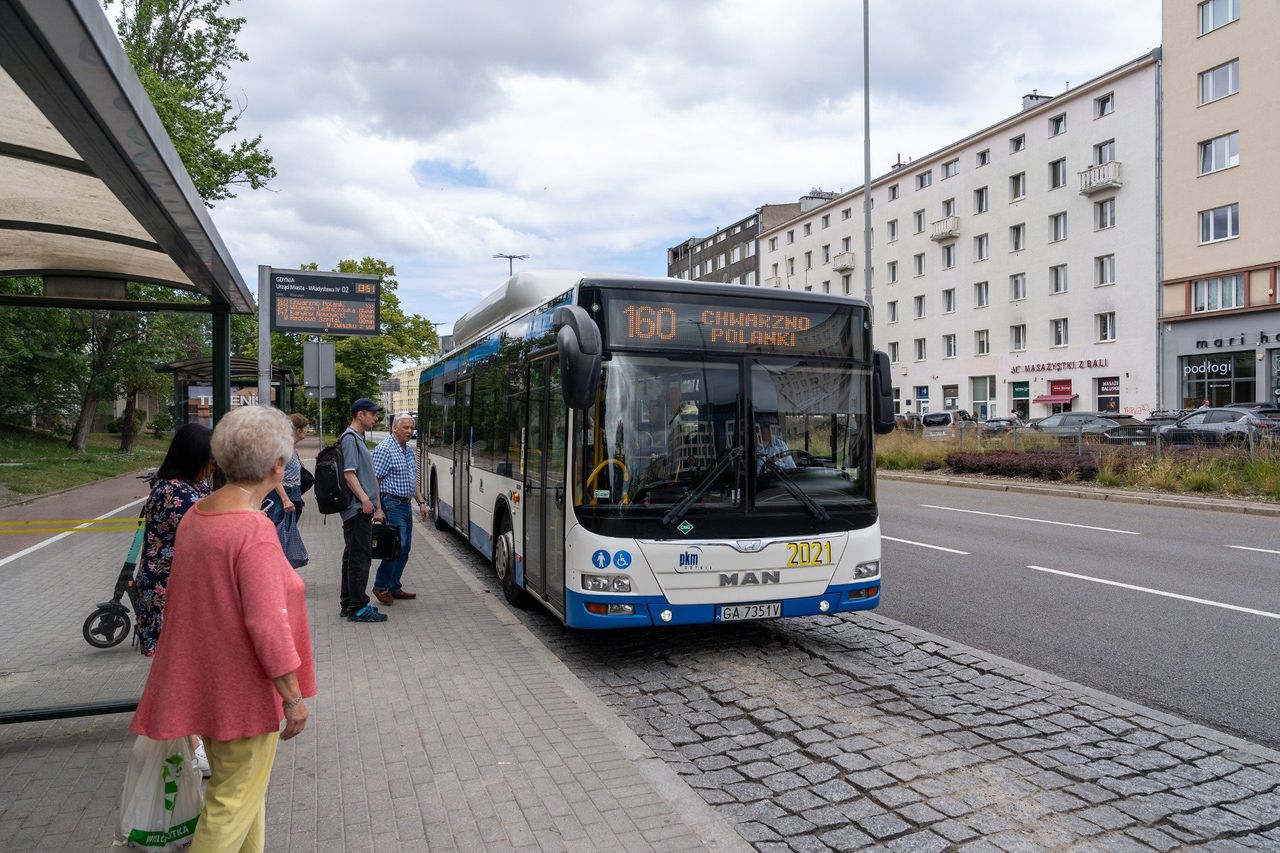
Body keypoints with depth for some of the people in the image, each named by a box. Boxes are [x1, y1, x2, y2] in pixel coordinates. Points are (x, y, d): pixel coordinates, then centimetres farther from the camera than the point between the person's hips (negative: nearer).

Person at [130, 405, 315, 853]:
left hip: (205, 681, 9)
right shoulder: (254, 530, -25)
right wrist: (294, 698, -17)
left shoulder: (196, 515, 2)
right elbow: (267, 624, -26)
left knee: (239, 787, 24)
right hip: (244, 689, -9)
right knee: (236, 801, 7)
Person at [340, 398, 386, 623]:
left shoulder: (359, 439, 20)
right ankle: (358, 607, -3)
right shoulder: (350, 439, -11)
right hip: (358, 509, -11)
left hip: (361, 510, 11)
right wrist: (364, 499, -27)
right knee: (360, 557, -7)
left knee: (352, 556, 14)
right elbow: (349, 473, -20)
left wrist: (376, 505, 22)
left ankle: (349, 604, 22)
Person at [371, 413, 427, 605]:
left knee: (404, 548, 9)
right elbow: (374, 480, -16)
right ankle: (380, 587, 1)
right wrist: (378, 509, -20)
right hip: (392, 504, -9)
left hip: (406, 504, 9)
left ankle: (394, 588, 18)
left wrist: (421, 502, 15)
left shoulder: (409, 450, 16)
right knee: (397, 546, -12)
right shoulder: (384, 449, -12)